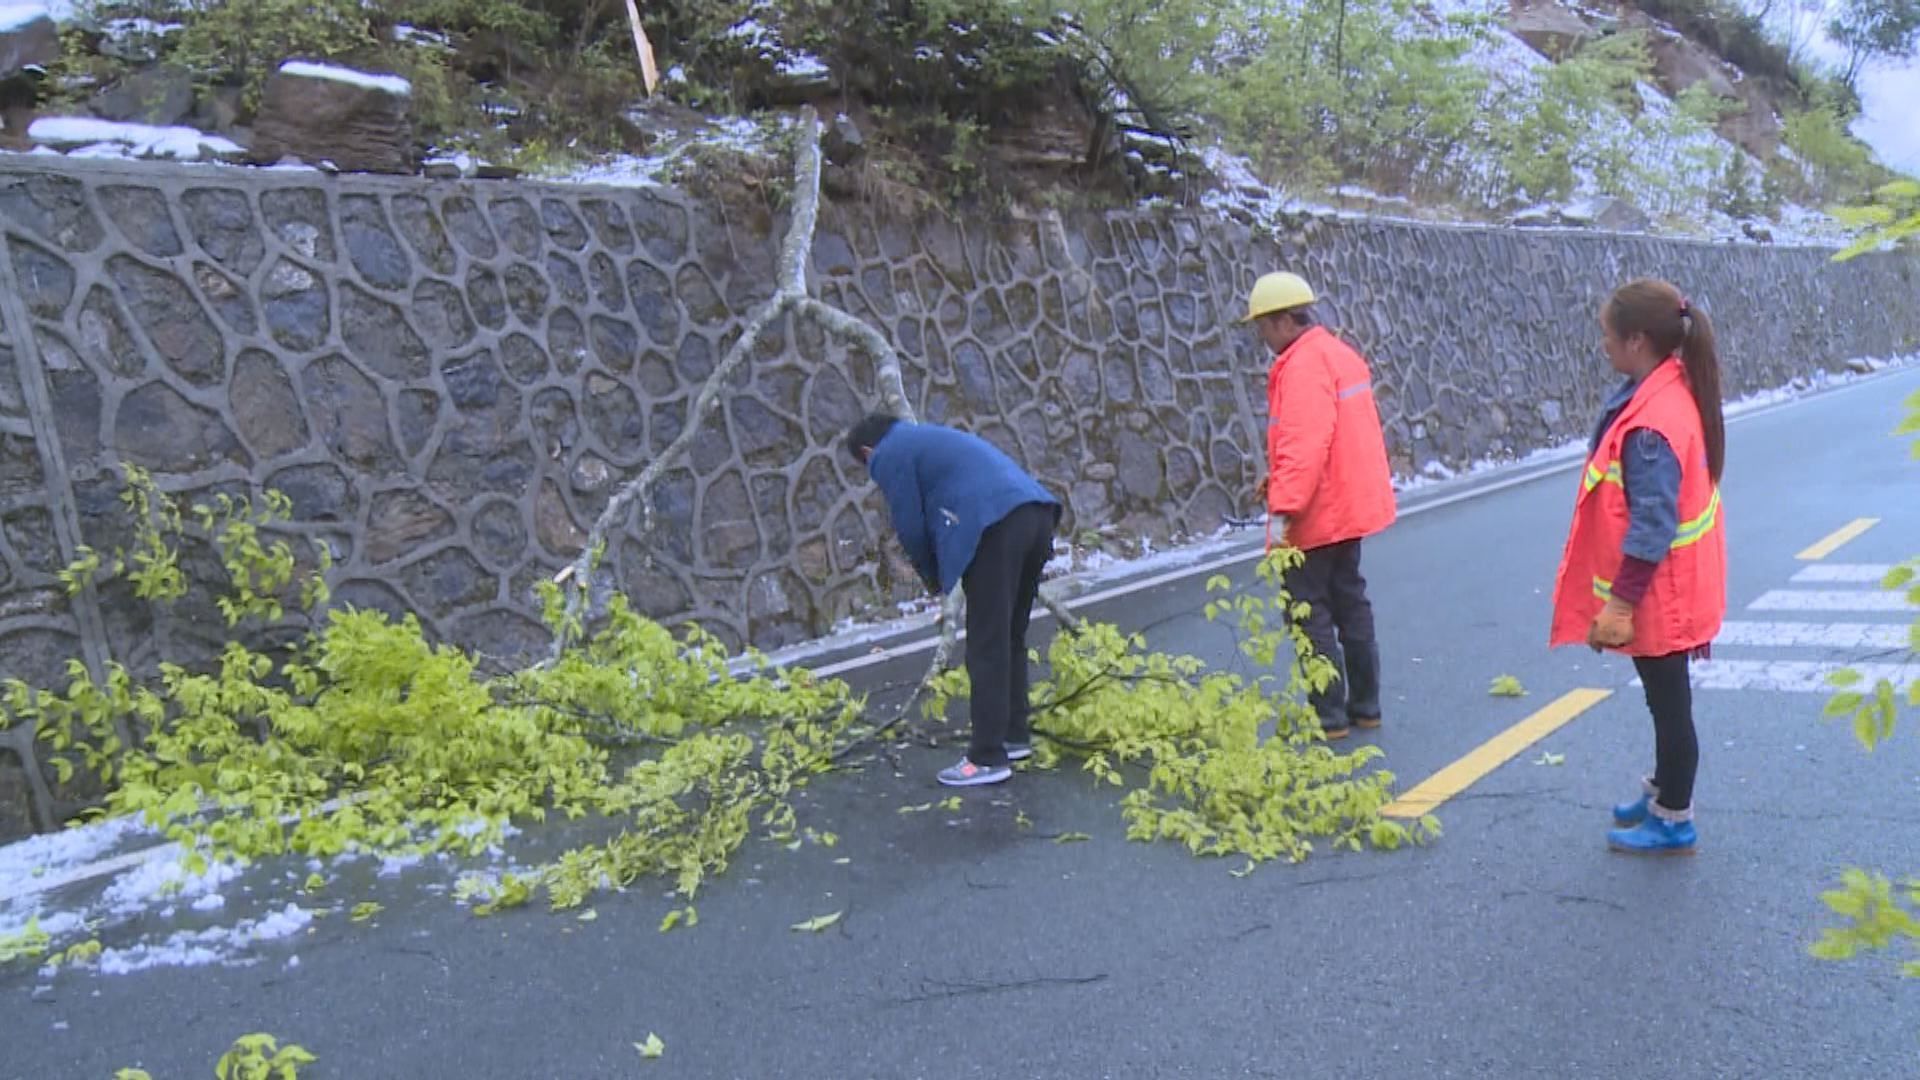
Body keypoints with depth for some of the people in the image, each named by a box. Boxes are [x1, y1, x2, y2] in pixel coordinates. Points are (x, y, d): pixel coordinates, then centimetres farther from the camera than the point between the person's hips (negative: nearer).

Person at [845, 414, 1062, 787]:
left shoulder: (889, 457, 8)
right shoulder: (928, 438, 34)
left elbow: (911, 527, 4)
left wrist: (932, 576, 21)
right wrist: (940, 572, 30)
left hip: (996, 526, -9)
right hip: (1037, 513, 9)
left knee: (986, 649, -3)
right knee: (1011, 638, 20)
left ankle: (988, 758, 1)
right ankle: (1015, 736, 29)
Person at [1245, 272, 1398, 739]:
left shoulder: (1304, 364, -18)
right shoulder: (1339, 354, 14)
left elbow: (1305, 444, -28)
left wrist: (1283, 508, -29)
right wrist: (1279, 483, 17)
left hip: (1316, 514, -10)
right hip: (1350, 506, 10)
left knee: (1309, 613, -2)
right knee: (1349, 601, 17)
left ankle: (1329, 715, 4)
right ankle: (1364, 705, 26)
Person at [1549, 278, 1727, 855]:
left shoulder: (1652, 423, -28)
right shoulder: (1672, 392, 4)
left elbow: (1651, 529, -27)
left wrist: (1619, 603, -21)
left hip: (1656, 596, -10)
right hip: (1670, 591, 10)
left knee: (1669, 704, 5)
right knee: (1665, 699, 23)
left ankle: (1674, 823, 20)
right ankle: (1662, 793, 40)